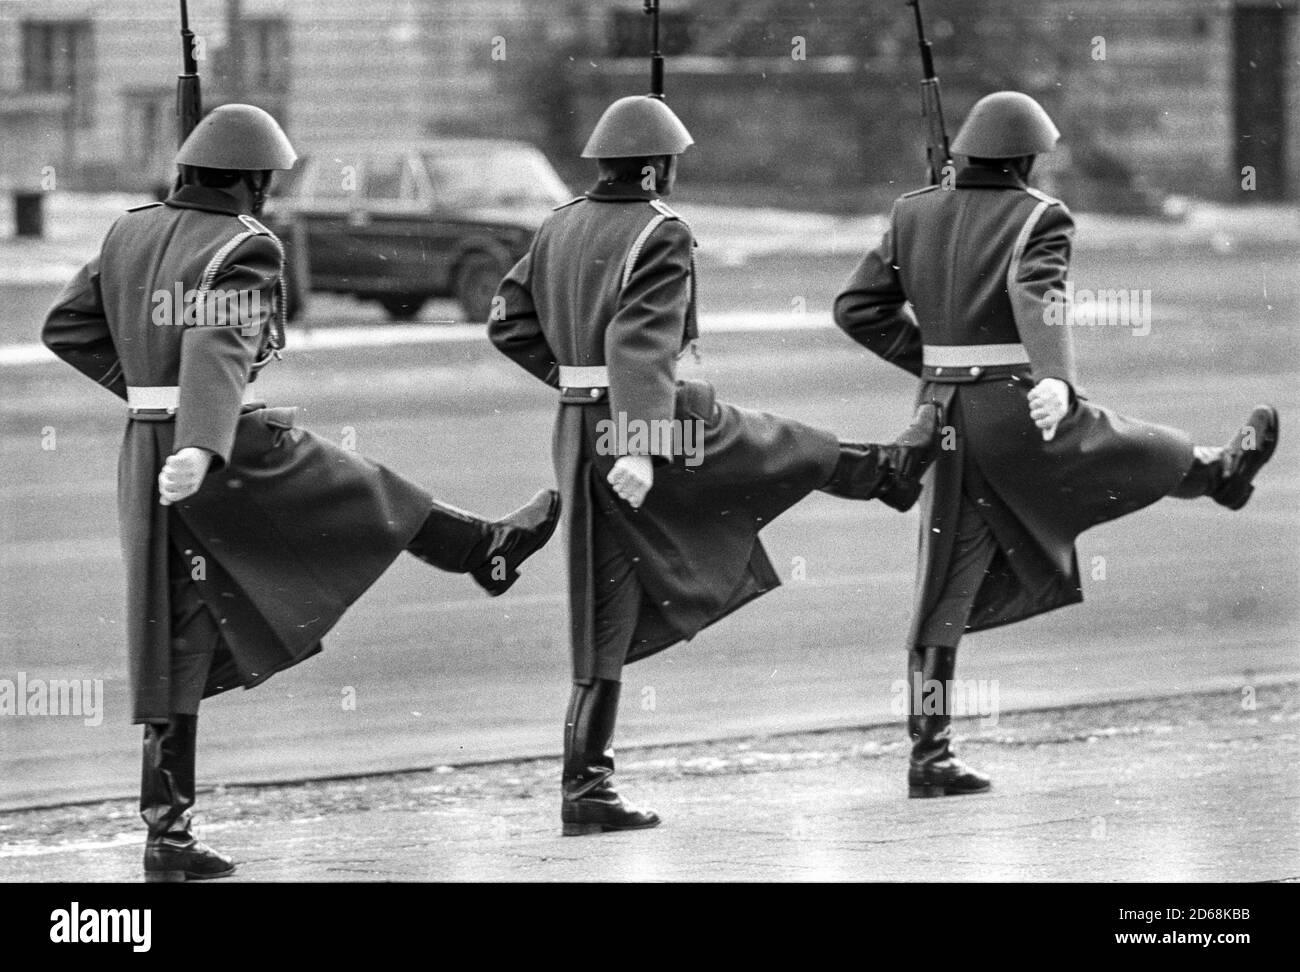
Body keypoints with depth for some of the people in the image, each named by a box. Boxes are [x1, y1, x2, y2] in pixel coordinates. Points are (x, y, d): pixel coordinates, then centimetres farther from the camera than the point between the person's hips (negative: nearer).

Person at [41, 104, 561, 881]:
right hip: (241, 448, -7)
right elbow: (220, 346, -28)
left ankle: (168, 829, 6)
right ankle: (487, 550, 44)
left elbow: (68, 328, 14)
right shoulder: (245, 249, -13)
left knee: (176, 641, 8)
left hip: (148, 457, 7)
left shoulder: (132, 234, 9)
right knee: (368, 493, 20)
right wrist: (201, 446, -40)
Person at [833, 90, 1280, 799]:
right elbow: (1036, 294, -27)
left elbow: (857, 308, 9)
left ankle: (929, 755, 4)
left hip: (946, 414, 5)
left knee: (946, 586, 6)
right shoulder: (1039, 217, -8)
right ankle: (1222, 473, 58)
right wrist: (1056, 378, -41)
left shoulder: (914, 215, 8)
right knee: (1146, 454, 26)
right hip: (1021, 410, -5)